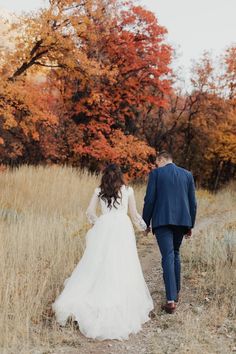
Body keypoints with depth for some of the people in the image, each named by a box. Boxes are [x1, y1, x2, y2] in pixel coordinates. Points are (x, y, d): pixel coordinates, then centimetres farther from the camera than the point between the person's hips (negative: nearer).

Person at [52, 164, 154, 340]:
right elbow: (134, 214, 12)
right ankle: (123, 308, 0)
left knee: (97, 267, 5)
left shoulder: (99, 191, 10)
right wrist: (143, 226, 30)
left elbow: (90, 213, 8)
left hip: (103, 227, 2)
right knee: (122, 269, 0)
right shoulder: (128, 190, 8)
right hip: (122, 228, -1)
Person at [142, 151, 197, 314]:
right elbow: (192, 202, 10)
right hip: (182, 220, 4)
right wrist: (190, 225, 17)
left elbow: (149, 200, -4)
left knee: (168, 257, -7)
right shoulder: (187, 174, 10)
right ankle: (176, 292, 28)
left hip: (162, 220, -4)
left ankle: (171, 300, -15)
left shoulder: (156, 173, -1)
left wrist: (146, 223, 5)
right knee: (175, 254, 21)